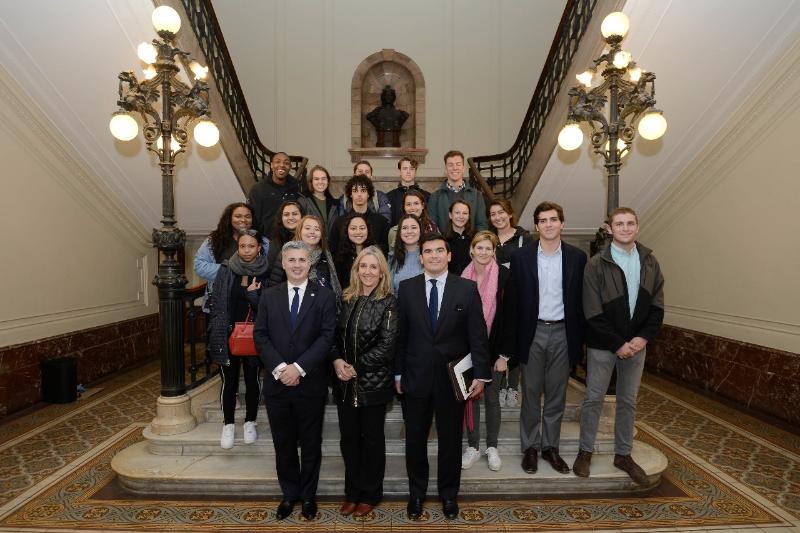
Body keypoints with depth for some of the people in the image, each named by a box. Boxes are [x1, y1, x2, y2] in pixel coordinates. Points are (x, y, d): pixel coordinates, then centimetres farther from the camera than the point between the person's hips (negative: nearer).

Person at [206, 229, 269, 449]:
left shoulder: (265, 273, -5)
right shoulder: (226, 269, -1)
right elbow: (215, 302, 1)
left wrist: (252, 294, -21)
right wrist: (217, 335, -4)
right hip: (228, 335, 1)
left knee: (253, 380, 11)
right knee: (229, 381, 7)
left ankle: (250, 422, 30)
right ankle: (228, 424, 26)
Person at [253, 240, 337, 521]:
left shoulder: (324, 295, -3)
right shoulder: (269, 295, 5)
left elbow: (327, 336, -10)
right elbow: (260, 335, 0)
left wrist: (299, 368, -17)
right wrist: (279, 368, -13)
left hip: (311, 384, -2)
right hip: (277, 382, 2)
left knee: (310, 443, 12)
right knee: (283, 443, 15)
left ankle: (308, 495, 31)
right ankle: (289, 493, 34)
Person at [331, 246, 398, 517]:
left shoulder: (388, 303, -9)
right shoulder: (345, 299, 5)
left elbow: (386, 345, -14)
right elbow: (335, 334, 8)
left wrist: (356, 368, -15)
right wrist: (337, 360, -10)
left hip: (373, 381, -4)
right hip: (345, 382, 4)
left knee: (372, 438, 11)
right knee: (348, 437, 12)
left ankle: (370, 494, 28)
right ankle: (352, 491, 31)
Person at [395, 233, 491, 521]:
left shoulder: (467, 288, -4)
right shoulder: (407, 288, 0)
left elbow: (478, 335, -4)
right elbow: (400, 334, 2)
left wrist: (481, 375, -7)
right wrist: (398, 372, 2)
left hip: (453, 377, -1)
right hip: (416, 376, 1)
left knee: (450, 440, 14)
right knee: (415, 439, 14)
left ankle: (448, 494, 35)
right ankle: (416, 492, 36)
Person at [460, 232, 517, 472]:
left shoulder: (504, 276, -9)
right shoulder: (463, 276, -2)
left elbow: (510, 317, -8)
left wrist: (505, 354, -10)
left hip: (494, 348, -2)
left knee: (492, 397, 11)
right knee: (470, 396, 10)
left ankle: (492, 447, 28)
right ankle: (473, 446, 26)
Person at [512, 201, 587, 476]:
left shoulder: (577, 257, 2)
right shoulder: (521, 256, -2)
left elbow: (580, 300, 4)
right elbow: (514, 299, 0)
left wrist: (579, 337, 1)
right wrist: (514, 337, -2)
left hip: (562, 332, 1)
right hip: (532, 332, -1)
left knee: (556, 395, 11)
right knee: (531, 394, 8)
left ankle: (550, 446, 27)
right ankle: (530, 447, 23)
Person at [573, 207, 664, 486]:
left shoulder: (649, 262, 4)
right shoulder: (597, 264, -10)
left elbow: (657, 306, 3)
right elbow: (593, 313, -13)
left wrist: (643, 337, -10)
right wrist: (618, 344, -14)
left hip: (637, 344, 4)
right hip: (603, 345, -4)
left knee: (628, 401, 14)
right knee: (594, 399, 7)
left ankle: (623, 454, 30)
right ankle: (585, 451, 24)